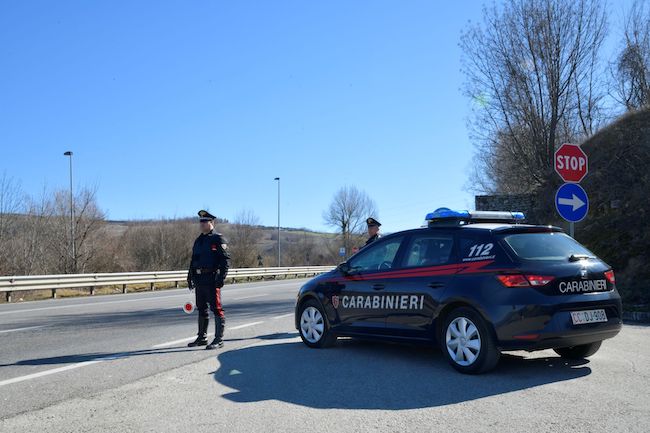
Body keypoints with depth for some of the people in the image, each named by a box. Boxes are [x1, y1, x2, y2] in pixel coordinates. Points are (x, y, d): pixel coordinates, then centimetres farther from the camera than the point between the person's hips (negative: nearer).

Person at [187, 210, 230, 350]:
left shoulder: (218, 239, -7)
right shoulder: (198, 240, 17)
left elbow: (226, 260, -13)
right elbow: (193, 260, 23)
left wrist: (221, 278, -19)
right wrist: (190, 277, 17)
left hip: (212, 280, -8)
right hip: (199, 280, 8)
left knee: (216, 309, -5)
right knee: (201, 309, 14)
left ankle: (219, 339, -1)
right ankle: (202, 337, 24)